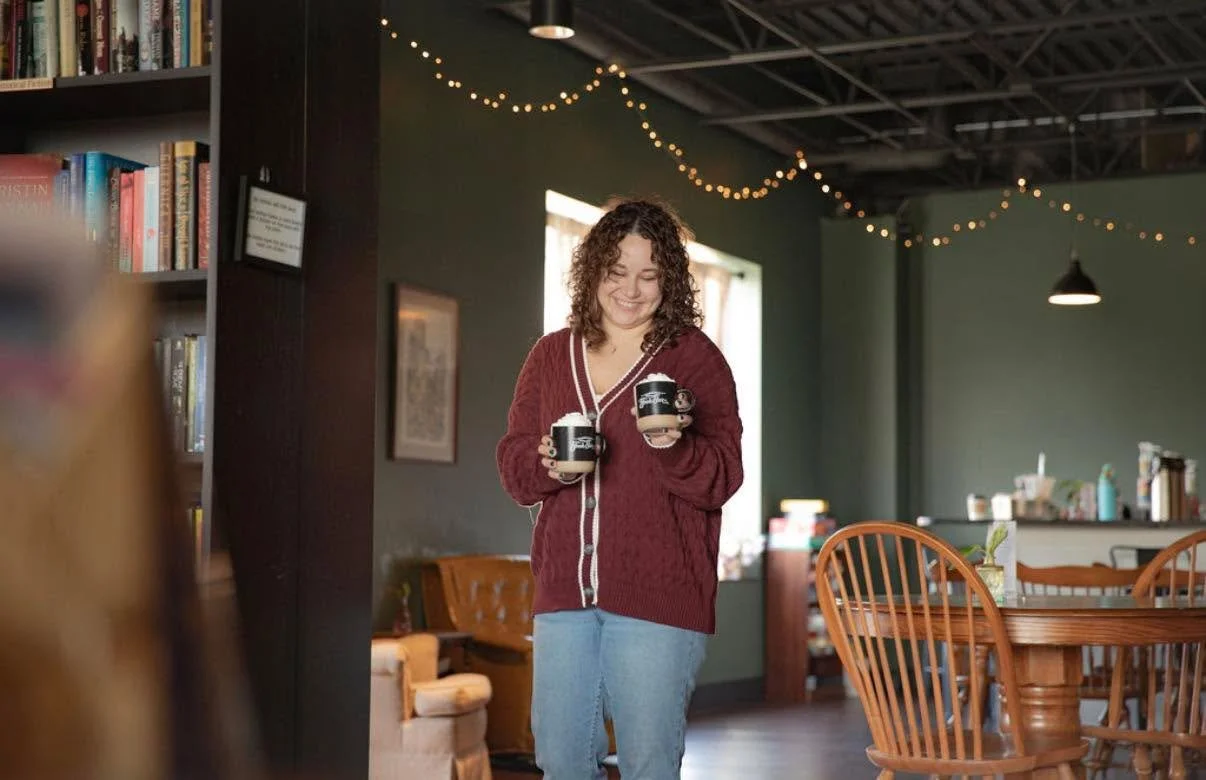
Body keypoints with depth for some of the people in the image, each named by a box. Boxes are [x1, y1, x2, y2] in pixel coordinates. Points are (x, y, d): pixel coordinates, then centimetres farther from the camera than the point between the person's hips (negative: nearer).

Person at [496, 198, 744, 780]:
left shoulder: (696, 358, -1)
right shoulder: (551, 355, 12)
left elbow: (721, 480, -6)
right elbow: (512, 465, 11)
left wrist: (672, 448, -25)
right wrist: (546, 465, -11)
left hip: (658, 596, -4)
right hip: (564, 590, 4)